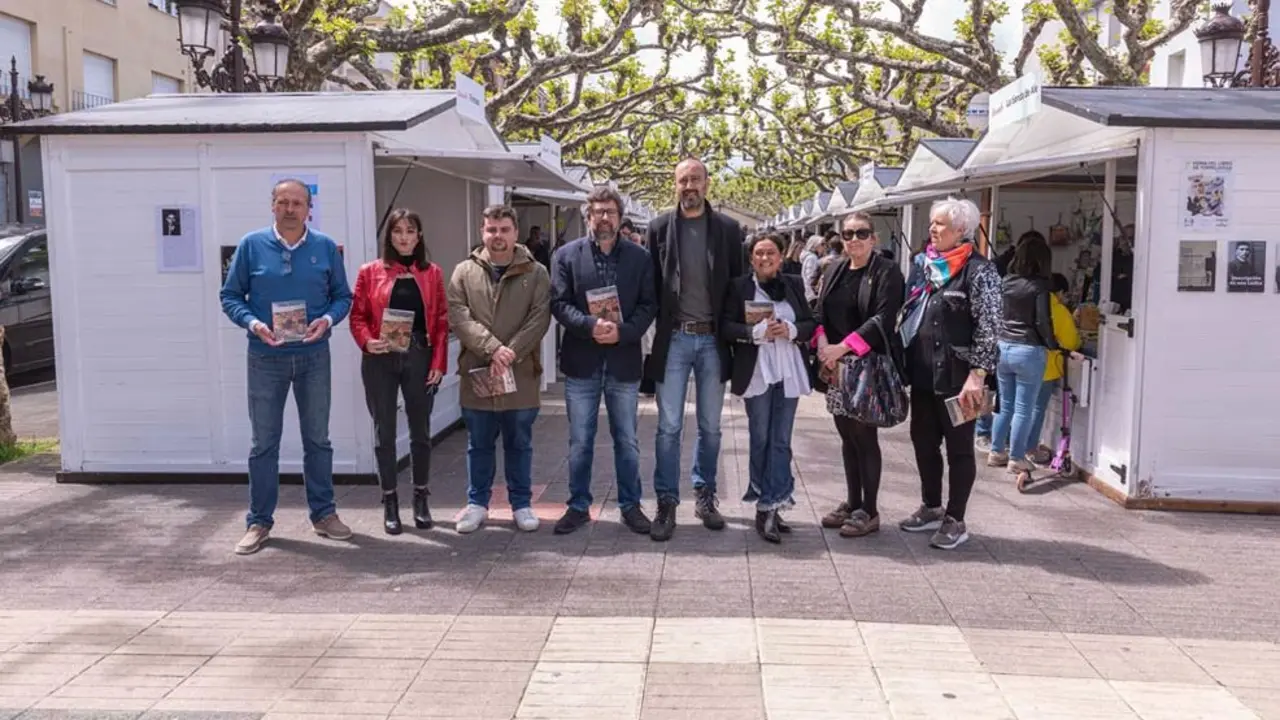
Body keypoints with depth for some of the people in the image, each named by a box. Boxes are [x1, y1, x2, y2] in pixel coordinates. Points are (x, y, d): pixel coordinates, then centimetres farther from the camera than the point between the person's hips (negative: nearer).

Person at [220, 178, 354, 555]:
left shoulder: (325, 247, 1)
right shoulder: (252, 245, -2)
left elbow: (343, 296, 6)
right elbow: (230, 296, 1)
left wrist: (328, 319, -14)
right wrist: (252, 323, -16)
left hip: (314, 355, 1)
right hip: (266, 357, -1)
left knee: (318, 438, 10)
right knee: (264, 442, 6)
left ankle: (323, 513, 23)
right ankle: (259, 521, 17)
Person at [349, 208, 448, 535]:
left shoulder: (432, 273, 7)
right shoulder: (370, 272, 4)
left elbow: (441, 321, 4)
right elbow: (357, 315, 2)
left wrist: (438, 363, -4)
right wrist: (367, 342, -17)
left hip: (420, 357, 1)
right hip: (380, 360, -1)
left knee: (421, 430, 7)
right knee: (384, 432, 4)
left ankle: (420, 498, 20)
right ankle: (390, 502, 15)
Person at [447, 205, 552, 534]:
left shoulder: (536, 273, 3)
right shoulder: (465, 272, 5)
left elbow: (539, 319, -6)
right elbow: (458, 317, -5)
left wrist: (511, 353, -17)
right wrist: (492, 348, -18)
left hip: (521, 374, -1)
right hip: (477, 374, 1)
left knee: (519, 444, 11)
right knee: (479, 445, 12)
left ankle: (522, 504, 23)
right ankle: (477, 503, 25)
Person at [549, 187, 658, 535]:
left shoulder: (639, 257, 4)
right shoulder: (566, 255, 2)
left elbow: (648, 305, 0)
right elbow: (559, 303, -4)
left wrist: (622, 331, -16)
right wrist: (590, 325, -20)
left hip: (624, 361, 1)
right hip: (581, 362, 0)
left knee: (627, 441, 11)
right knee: (580, 441, 8)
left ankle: (630, 505, 23)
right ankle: (579, 506, 21)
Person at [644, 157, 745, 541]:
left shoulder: (728, 229, 3)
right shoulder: (660, 227, 2)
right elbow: (651, 284, 3)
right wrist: (658, 326, -3)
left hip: (713, 339, 1)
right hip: (673, 338, -1)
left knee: (710, 426, 10)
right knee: (668, 426, 0)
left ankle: (705, 497, 23)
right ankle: (667, 503, 7)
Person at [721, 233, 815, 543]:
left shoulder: (794, 285, 8)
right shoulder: (739, 287, 0)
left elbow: (810, 323, 8)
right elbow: (725, 326, -6)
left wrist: (791, 330, -12)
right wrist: (757, 332, -20)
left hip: (789, 373, 3)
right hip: (756, 373, -2)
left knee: (781, 441, 2)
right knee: (760, 439, 4)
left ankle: (769, 506, 5)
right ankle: (769, 505, 13)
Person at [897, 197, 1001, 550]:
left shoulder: (978, 270, -11)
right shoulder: (922, 264, 10)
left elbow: (989, 328, -15)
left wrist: (977, 376, -21)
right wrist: (902, 360, 14)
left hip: (957, 376, -7)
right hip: (922, 373, 7)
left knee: (959, 447, 4)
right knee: (923, 442, 14)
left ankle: (955, 520, 14)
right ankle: (932, 508, 30)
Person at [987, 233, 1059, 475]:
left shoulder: (1006, 282, 4)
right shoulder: (1039, 286, -12)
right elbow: (1043, 322, -13)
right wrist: (1053, 346, 0)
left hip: (1003, 347, 5)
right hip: (1029, 351, -5)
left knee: (1004, 404, 16)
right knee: (1023, 408, 3)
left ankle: (996, 452, 22)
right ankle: (1016, 458, 9)